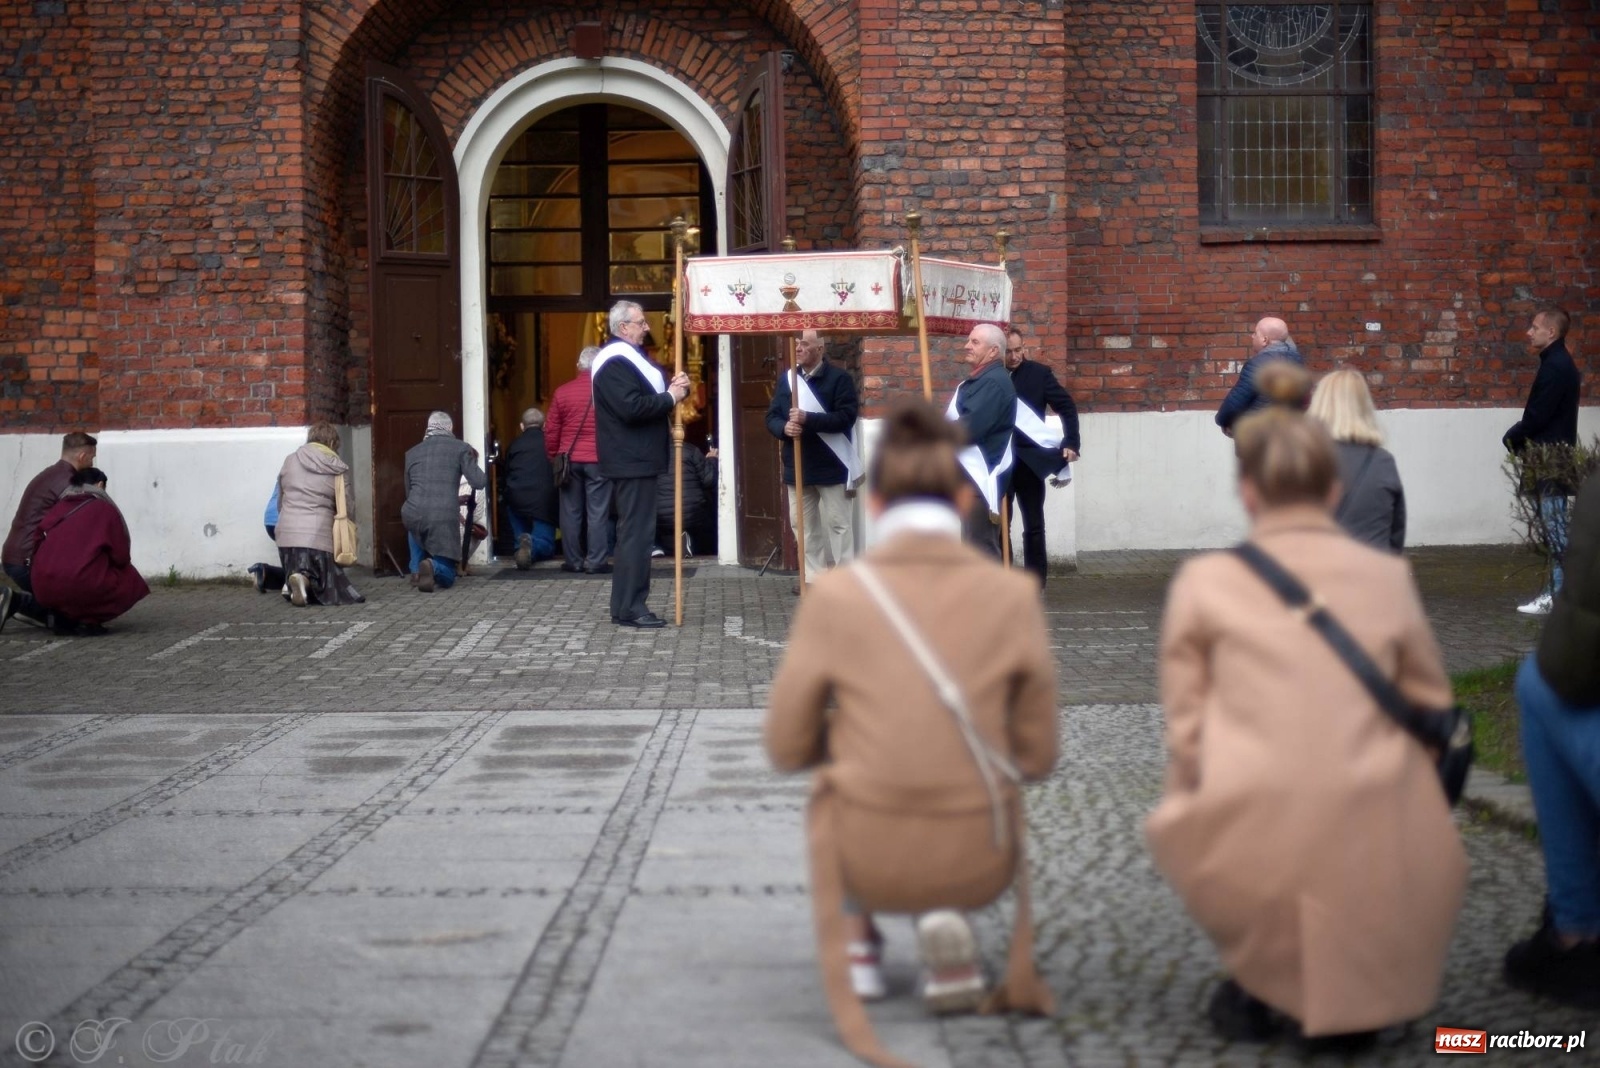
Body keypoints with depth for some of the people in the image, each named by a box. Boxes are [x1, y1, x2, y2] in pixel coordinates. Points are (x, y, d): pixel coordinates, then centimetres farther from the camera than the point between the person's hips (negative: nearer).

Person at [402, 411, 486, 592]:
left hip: (412, 515, 3)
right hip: (445, 518, -3)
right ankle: (433, 566, -21)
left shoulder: (412, 452, 19)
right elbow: (479, 482, 2)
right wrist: (473, 461, 24)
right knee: (446, 578, 13)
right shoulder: (461, 448, 8)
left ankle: (416, 569, 26)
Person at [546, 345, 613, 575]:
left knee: (571, 512, 9)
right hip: (599, 460, -2)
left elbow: (551, 431, 4)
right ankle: (596, 562, -1)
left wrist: (554, 456, 16)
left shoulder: (562, 392, 0)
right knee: (598, 512, 1)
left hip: (570, 459, 2)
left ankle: (573, 561, 11)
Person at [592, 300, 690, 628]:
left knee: (635, 531, 13)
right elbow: (632, 407, -27)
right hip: (631, 460, -11)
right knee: (636, 532, -9)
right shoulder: (615, 361, -16)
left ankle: (627, 604, 17)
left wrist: (674, 388, 4)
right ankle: (630, 608, -8)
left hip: (639, 458, 11)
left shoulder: (630, 357, 18)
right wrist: (670, 397, -16)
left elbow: (647, 396, 23)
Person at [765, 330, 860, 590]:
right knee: (802, 523, 9)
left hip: (832, 466, -5)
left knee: (838, 523, -1)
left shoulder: (839, 378, -7)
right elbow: (771, 417, 7)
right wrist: (784, 427, -16)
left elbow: (847, 416, -18)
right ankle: (813, 576, 17)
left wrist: (808, 419, -27)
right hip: (797, 467, 6)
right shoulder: (786, 379, 9)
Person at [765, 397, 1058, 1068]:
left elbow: (788, 749, 1)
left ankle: (856, 939, 20)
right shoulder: (1013, 596, -6)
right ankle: (944, 919, 9)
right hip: (978, 864, 0)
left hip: (867, 860, 0)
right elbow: (1037, 757, 1)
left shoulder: (836, 596, -9)